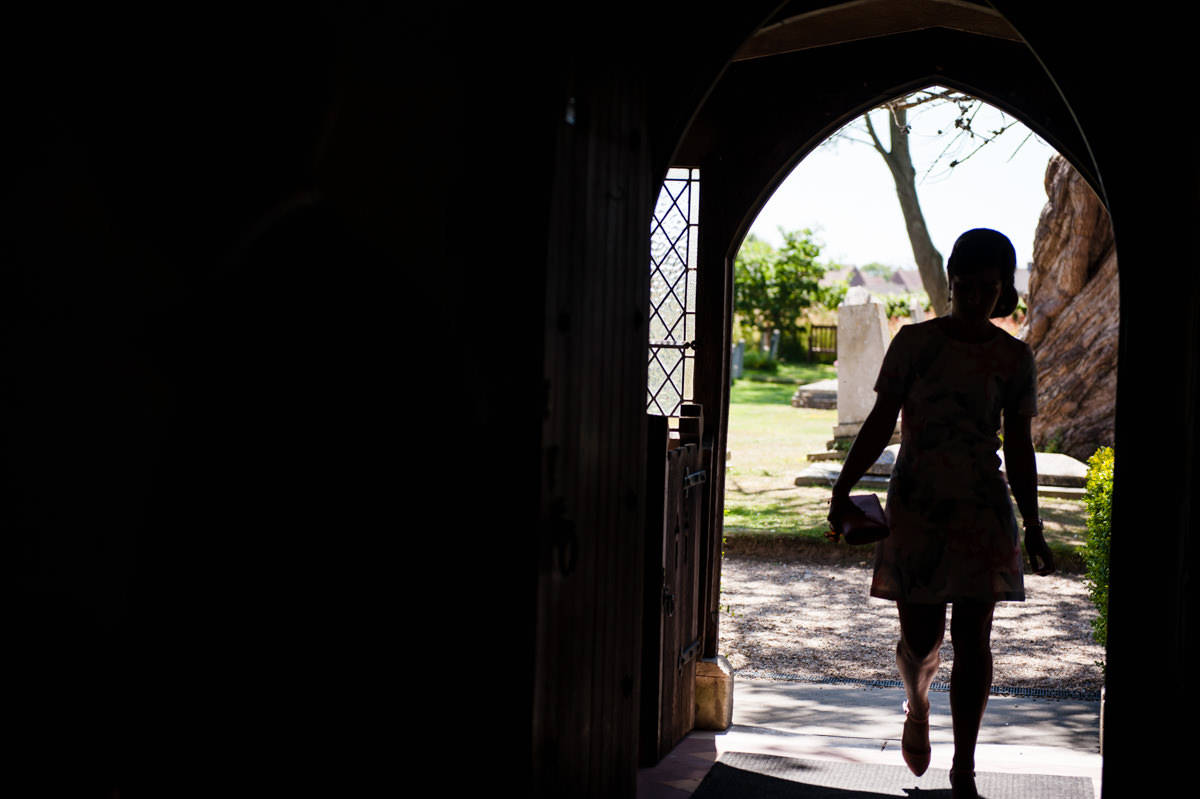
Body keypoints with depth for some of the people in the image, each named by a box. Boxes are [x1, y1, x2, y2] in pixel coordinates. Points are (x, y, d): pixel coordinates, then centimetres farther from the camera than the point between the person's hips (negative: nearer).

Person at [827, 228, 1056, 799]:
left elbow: (1018, 449, 8)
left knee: (972, 640, 0)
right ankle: (917, 706, 37)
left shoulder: (1013, 357, 4)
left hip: (983, 512, 1)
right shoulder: (915, 342, 0)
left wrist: (1033, 530, 7)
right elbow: (880, 423, 1)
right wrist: (843, 487, -8)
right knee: (919, 637, 1)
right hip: (916, 510, -1)